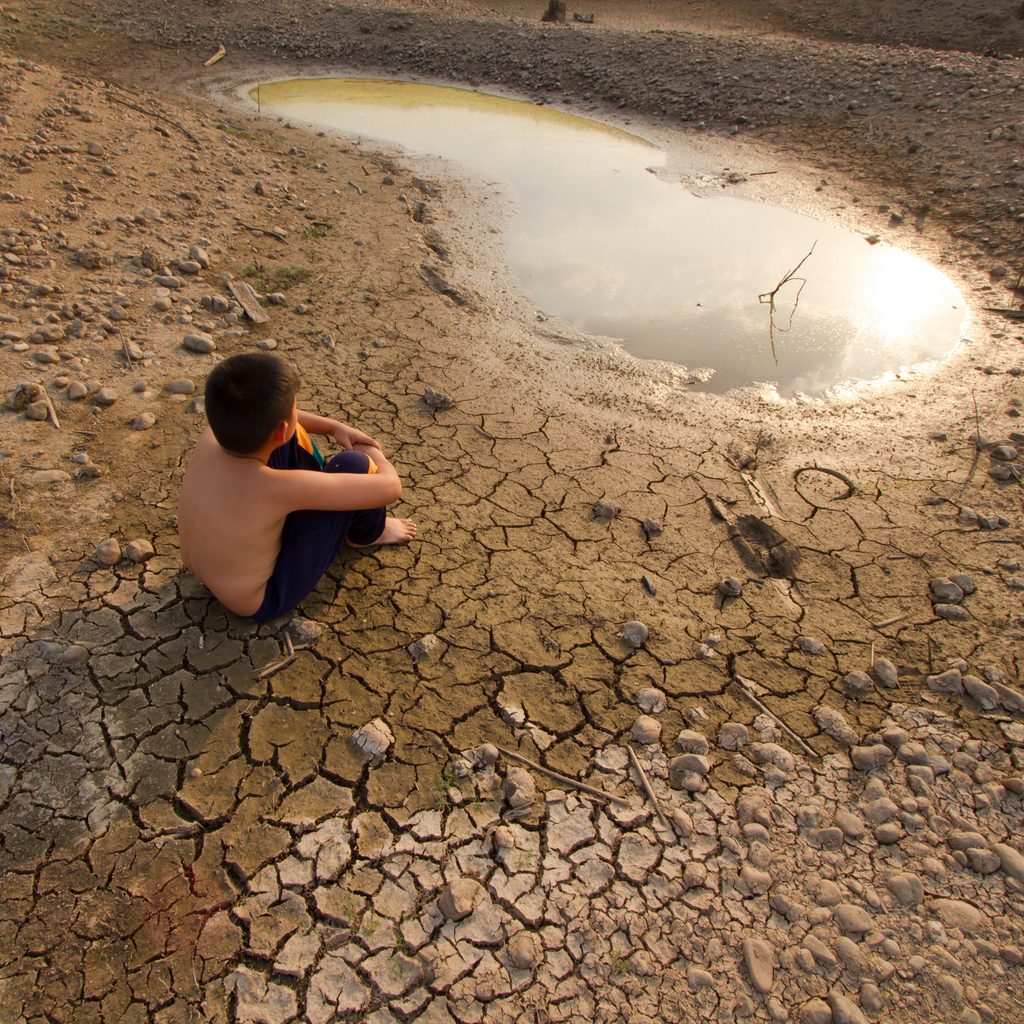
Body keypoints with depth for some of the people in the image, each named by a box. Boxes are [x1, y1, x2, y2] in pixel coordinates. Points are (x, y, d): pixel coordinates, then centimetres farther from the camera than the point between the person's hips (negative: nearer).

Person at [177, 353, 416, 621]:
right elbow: (390, 487, -29)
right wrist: (374, 455, -7)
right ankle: (366, 534, 15)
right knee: (353, 465, -18)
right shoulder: (278, 487, -38)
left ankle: (324, 489, 26)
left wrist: (334, 427, 2)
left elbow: (259, 415, 6)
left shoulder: (212, 435, -19)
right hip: (263, 599, -7)